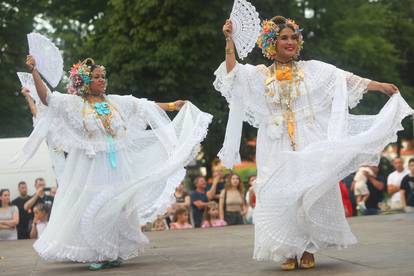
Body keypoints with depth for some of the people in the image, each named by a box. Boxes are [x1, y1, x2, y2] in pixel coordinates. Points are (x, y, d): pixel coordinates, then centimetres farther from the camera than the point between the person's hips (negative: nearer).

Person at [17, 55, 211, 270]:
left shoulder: (116, 102, 10)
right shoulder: (75, 103, 0)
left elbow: (146, 107, 11)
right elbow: (47, 98, -8)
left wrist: (172, 106, 5)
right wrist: (34, 71, -16)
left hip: (118, 166, 4)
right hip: (91, 166, -3)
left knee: (118, 208, 5)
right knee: (91, 208, -4)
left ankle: (114, 253, 16)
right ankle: (95, 254, 6)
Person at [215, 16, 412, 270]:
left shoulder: (312, 69, 7)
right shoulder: (259, 75, 9)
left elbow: (345, 80, 3)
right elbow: (233, 73, -4)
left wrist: (380, 86, -3)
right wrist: (229, 41, -14)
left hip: (310, 146, 0)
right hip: (277, 150, 1)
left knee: (311, 194, -4)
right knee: (280, 197, -4)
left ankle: (308, 249, 9)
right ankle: (288, 251, 7)